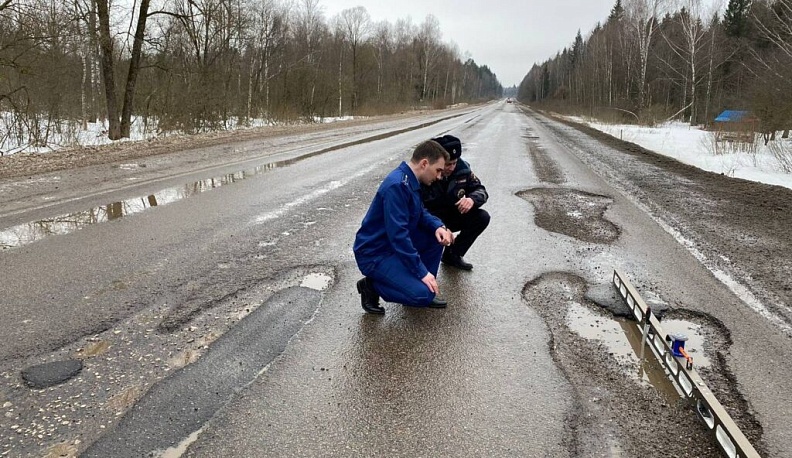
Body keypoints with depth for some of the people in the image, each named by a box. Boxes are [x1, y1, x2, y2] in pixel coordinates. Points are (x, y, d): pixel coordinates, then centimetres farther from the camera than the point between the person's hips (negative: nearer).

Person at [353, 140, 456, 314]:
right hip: (374, 254, -10)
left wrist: (438, 226, -7)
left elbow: (420, 213, 16)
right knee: (424, 293, -19)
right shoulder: (397, 185, -26)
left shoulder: (411, 181, 4)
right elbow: (398, 235, -29)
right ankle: (372, 286, 1)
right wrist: (422, 272, -25)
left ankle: (423, 288, 11)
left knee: (437, 234, 3)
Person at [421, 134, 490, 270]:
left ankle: (453, 255, 3)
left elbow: (480, 190, -5)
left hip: (451, 216, 6)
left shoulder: (462, 167, -13)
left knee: (482, 217, -13)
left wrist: (472, 199, -30)